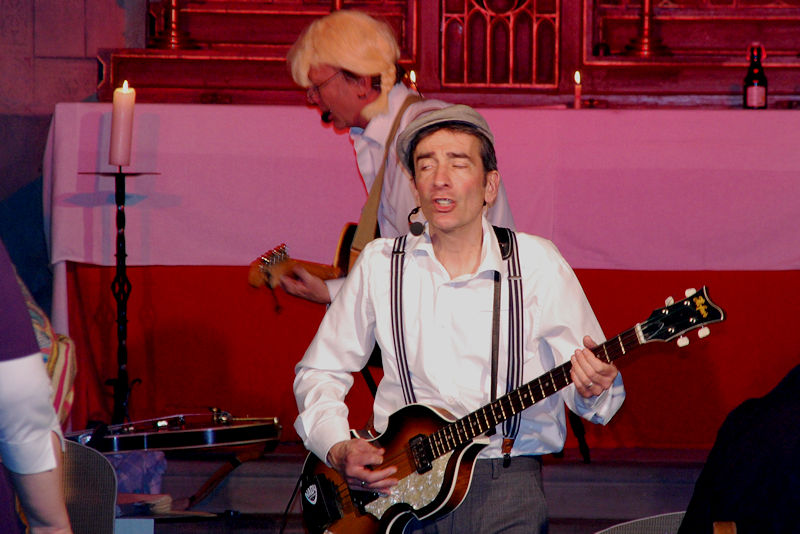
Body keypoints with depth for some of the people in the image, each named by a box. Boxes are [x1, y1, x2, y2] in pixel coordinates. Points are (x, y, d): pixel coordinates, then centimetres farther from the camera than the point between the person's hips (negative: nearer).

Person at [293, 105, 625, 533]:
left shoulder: (537, 264, 3)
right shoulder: (380, 264, 7)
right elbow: (319, 371, 16)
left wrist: (593, 390, -21)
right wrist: (337, 450, -2)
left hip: (506, 478, -1)